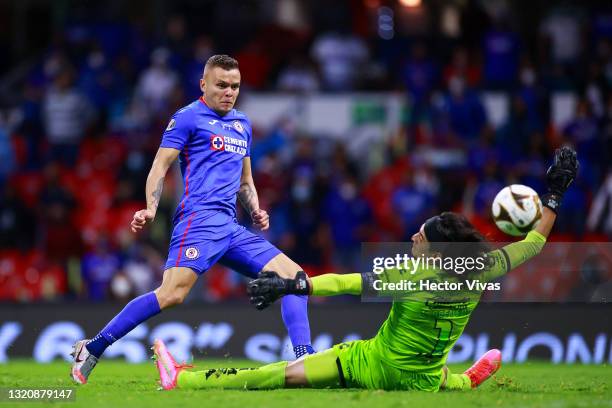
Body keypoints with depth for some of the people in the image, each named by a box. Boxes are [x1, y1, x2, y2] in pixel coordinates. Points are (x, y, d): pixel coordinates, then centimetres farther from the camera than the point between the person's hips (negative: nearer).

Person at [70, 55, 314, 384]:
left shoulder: (243, 125, 24)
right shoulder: (188, 117, 3)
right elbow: (160, 167, -2)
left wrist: (255, 211, 13)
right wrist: (151, 208, -18)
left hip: (231, 227, 8)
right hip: (199, 218, -8)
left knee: (293, 276, -2)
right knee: (172, 293, -25)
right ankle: (91, 349, -17)